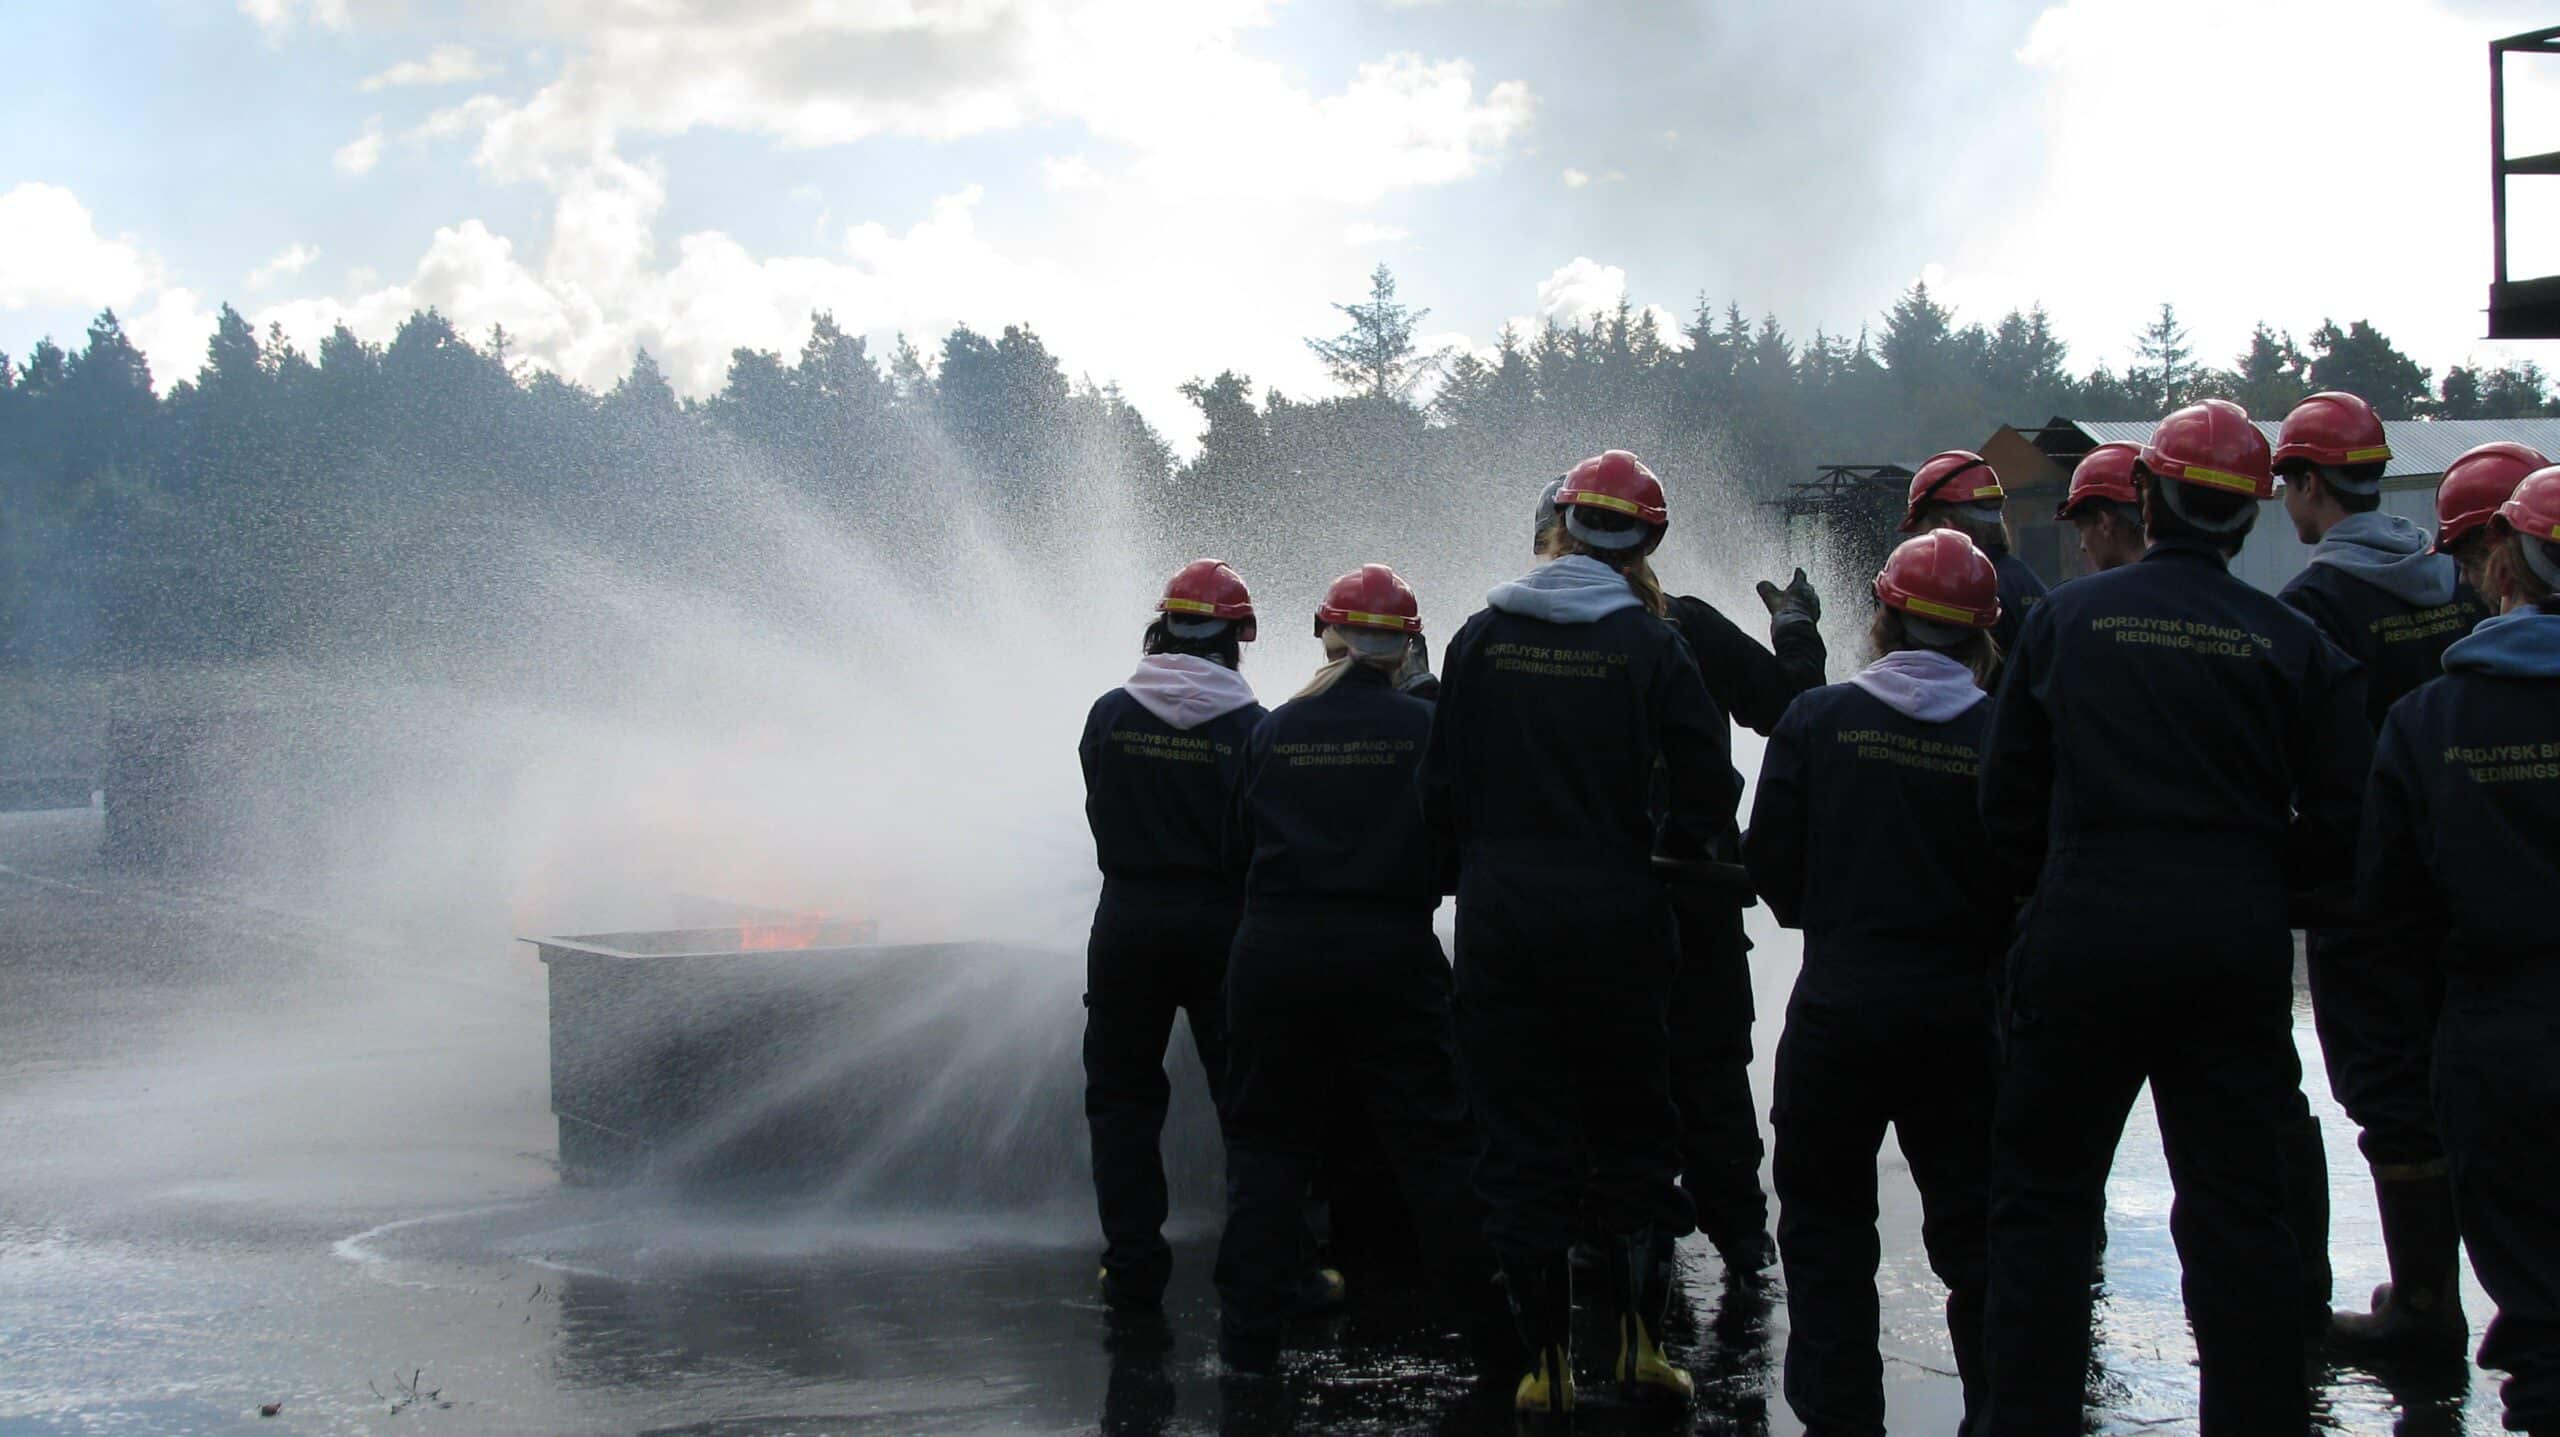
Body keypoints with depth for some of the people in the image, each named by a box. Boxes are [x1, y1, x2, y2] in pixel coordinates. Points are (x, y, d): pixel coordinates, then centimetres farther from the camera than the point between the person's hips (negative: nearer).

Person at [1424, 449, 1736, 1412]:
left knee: (1521, 1141, 6)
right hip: (1613, 914, -1)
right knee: (1630, 1128, 13)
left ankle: (1546, 1363, 6)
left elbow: (1440, 784, 3)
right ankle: (1640, 1341, 10)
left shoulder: (1482, 637, 1)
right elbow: (1709, 781, -7)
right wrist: (1672, 849, 11)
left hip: (1499, 910, 1)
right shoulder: (1648, 644, -5)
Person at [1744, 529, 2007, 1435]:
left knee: (1826, 1222, 10)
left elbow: (1772, 862, -1)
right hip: (1962, 1012, 1)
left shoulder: (1819, 719, -7)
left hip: (1842, 1003, -1)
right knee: (1973, 1225, 10)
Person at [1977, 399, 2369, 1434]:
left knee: (2044, 1198, 8)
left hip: (2085, 942, -1)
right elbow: (2341, 820, 1)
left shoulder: (2067, 618, 0)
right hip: (2236, 952, 1)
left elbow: (2006, 795, 2)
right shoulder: (2290, 643, 0)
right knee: (2237, 1206, 8)